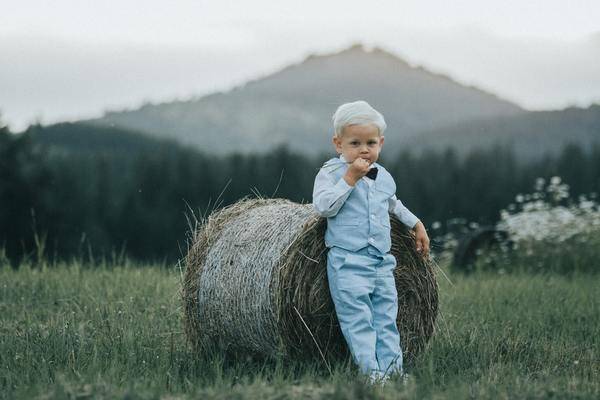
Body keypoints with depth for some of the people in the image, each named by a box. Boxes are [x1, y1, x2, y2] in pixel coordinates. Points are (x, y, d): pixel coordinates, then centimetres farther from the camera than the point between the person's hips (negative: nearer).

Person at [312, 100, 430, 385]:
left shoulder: (383, 177, 15)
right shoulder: (331, 172, -4)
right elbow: (323, 207, -18)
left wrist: (416, 224, 30)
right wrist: (350, 178, -19)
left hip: (382, 262, 6)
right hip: (348, 261, -6)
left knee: (386, 316, 5)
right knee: (358, 318, -10)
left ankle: (392, 368, 7)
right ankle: (371, 371, -11)